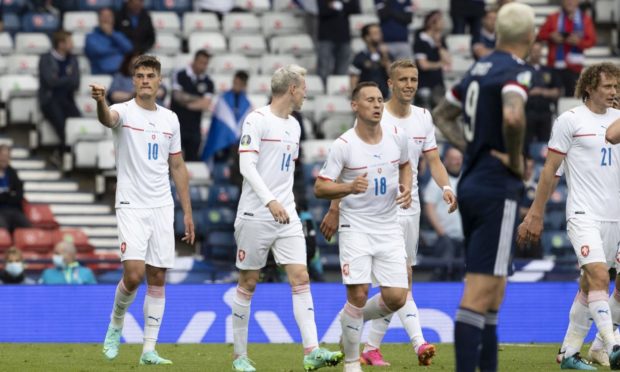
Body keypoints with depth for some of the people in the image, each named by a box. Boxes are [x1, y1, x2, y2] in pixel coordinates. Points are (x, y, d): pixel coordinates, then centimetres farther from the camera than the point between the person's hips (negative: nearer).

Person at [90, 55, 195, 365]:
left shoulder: (170, 119, 11)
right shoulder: (125, 112, -4)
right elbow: (107, 118, -30)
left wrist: (187, 212, 12)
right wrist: (101, 101, -55)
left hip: (162, 207, 4)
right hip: (131, 206, -4)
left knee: (157, 279, 2)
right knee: (134, 274, -16)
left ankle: (149, 349, 7)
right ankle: (116, 324, 12)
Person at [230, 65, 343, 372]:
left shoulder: (294, 126, 15)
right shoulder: (257, 120, -9)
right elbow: (246, 165, -18)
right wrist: (270, 201, -27)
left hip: (286, 214, 6)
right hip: (256, 216, -6)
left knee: (300, 278, -6)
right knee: (248, 283, 2)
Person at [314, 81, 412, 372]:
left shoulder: (396, 136, -1)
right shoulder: (343, 145, -12)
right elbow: (320, 188, -10)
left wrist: (406, 188, 0)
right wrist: (349, 187, -28)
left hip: (389, 227, 4)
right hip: (356, 227, -4)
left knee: (396, 297, -5)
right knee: (358, 294, -13)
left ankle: (351, 319, 26)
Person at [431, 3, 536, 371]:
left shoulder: (480, 67, 12)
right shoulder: (517, 71, -13)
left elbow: (442, 114, 24)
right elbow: (513, 117, -32)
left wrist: (471, 148, 13)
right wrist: (515, 159, -16)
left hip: (471, 185, 9)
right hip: (498, 192, -9)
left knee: (494, 290, 16)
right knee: (480, 291, -10)